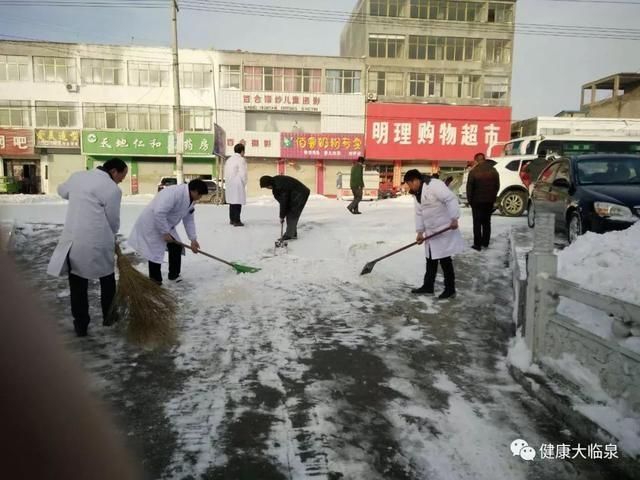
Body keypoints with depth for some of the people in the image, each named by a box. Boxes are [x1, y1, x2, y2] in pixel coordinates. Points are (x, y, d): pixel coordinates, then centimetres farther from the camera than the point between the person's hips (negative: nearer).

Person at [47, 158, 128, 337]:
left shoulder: (77, 176, 9)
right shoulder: (112, 189, -9)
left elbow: (62, 191, 31)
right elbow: (113, 222, -1)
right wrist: (110, 235, 19)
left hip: (72, 239, 5)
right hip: (97, 242, -4)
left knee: (78, 285, 14)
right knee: (107, 280, 19)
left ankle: (80, 325, 20)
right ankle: (109, 316, 31)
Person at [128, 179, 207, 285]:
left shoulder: (190, 199, 0)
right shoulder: (174, 193, -31)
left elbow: (189, 220, 8)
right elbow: (159, 213, -37)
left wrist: (193, 239, 2)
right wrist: (165, 233, -27)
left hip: (166, 225, 9)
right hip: (152, 224, -9)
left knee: (176, 247, 9)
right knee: (155, 253, -3)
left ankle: (174, 275, 24)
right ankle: (155, 281, 12)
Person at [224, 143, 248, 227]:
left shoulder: (229, 159, 15)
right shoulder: (241, 159, -10)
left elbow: (226, 172, 14)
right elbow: (243, 173, -16)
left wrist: (227, 182, 16)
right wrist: (244, 183, -5)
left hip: (229, 184, 8)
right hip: (237, 184, -8)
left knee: (232, 201, 15)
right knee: (238, 202, -6)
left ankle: (232, 219, 21)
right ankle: (236, 221, -6)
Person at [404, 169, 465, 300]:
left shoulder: (434, 185, -18)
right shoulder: (418, 194, 12)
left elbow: (450, 199, -24)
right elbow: (419, 214, 13)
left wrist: (454, 218, -29)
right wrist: (420, 232, 8)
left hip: (445, 229, -9)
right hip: (431, 232, 9)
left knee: (445, 259, -2)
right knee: (431, 259, 15)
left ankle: (450, 289, 9)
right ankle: (428, 286, 26)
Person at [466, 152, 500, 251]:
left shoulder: (473, 172, -14)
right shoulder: (493, 171, 1)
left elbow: (469, 188, -12)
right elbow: (497, 186, 7)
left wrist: (469, 200, 0)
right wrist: (493, 198, 15)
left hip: (477, 201, -4)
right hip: (489, 201, 4)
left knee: (477, 223, 1)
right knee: (487, 222, 15)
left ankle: (477, 245, 1)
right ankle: (485, 243, 20)